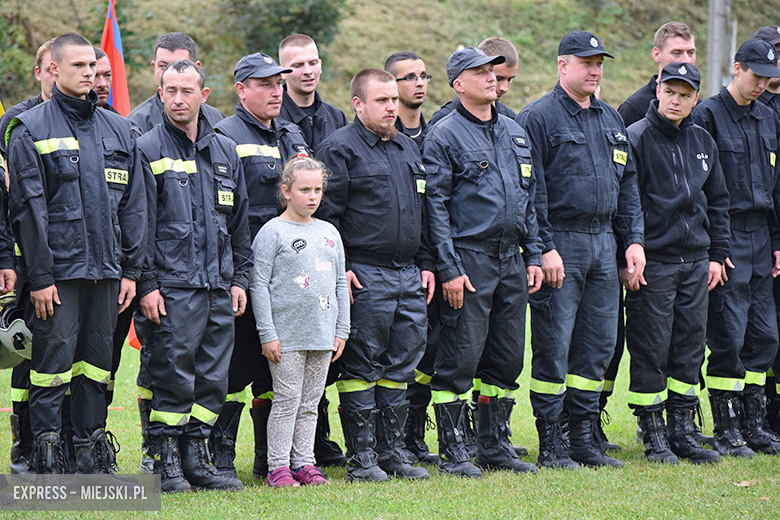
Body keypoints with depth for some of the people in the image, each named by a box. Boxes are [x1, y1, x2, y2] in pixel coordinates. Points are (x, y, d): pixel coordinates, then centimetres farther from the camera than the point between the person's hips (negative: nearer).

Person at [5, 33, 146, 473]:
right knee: (54, 357, -5)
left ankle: (92, 449, 14)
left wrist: (131, 269, 7)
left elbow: (134, 205, 14)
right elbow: (29, 208, -6)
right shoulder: (31, 131, -1)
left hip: (106, 269, 4)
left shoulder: (118, 130, 13)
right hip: (58, 270, -4)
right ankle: (48, 450, 1)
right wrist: (40, 276, -11)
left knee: (97, 361, 8)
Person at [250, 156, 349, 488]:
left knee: (310, 402, 10)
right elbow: (259, 284, -7)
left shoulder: (329, 233, 13)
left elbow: (340, 284, 18)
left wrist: (341, 331, 12)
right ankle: (278, 467, 2)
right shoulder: (273, 232, -5)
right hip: (287, 334, -5)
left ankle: (303, 463, 15)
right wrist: (267, 334, -11)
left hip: (323, 335, 5)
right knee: (287, 400, -4)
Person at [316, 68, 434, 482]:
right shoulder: (339, 149, -6)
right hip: (364, 276, -7)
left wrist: (425, 263, 16)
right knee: (361, 366, -3)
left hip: (408, 276, 7)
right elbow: (326, 214, -9)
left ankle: (390, 450, 15)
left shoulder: (407, 149, 18)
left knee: (401, 365, 8)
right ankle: (360, 456, 1)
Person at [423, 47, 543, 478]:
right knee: (461, 357, -5)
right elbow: (436, 206, -9)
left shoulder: (515, 134, 16)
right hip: (469, 259, -7)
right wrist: (449, 269, -15)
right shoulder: (444, 136, -5)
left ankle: (495, 446, 18)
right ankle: (451, 451, 2)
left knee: (507, 358, 9)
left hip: (511, 261, 7)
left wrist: (533, 256, 13)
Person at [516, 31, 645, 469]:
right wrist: (545, 248, -17)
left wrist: (633, 240, 10)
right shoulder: (539, 117, -6)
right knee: (553, 346, -4)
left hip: (604, 243, 7)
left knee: (599, 344, 8)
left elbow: (628, 183, 19)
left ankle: (586, 437, 16)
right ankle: (551, 445, 2)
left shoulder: (611, 120, 16)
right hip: (561, 243, -7)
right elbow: (532, 191, -11)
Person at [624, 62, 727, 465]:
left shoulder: (703, 142, 12)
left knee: (690, 346, 8)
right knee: (650, 351, -3)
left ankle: (682, 432, 15)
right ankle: (653, 437, 4)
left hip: (695, 261, 6)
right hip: (653, 261, -6)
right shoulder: (636, 138, -7)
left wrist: (717, 255, 14)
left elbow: (717, 202, 20)